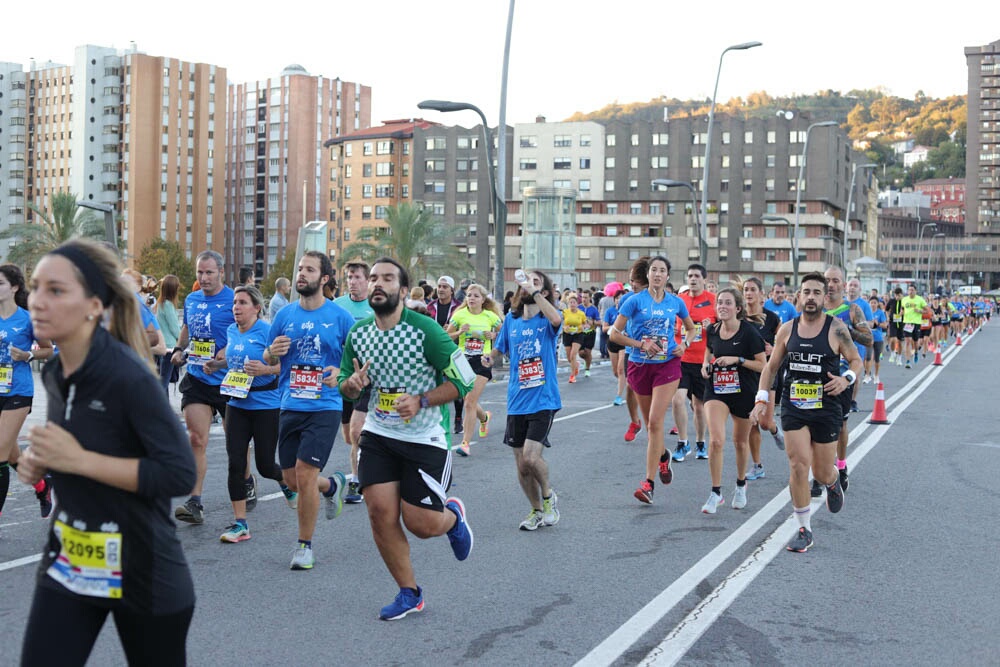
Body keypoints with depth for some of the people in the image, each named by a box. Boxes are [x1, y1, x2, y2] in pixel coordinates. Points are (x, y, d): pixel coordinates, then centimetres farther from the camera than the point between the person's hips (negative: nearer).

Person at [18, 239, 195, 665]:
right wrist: (41, 462, -2)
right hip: (68, 558, 7)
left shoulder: (130, 377, -22)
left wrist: (78, 459, -25)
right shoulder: (54, 374, 2)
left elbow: (179, 474, -24)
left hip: (141, 565, -6)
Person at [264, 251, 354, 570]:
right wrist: (272, 352, -9)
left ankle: (305, 544, 8)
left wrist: (341, 373, -19)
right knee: (291, 479, 10)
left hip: (324, 407, -5)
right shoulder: (285, 314, 6)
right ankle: (332, 485, 43)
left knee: (304, 474, -11)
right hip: (290, 408, 5)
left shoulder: (340, 317, -4)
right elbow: (267, 359, 14)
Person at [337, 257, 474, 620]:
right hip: (378, 435, 4)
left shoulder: (425, 330, -16)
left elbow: (462, 381, -13)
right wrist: (352, 384, -11)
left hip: (424, 439, -4)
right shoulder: (358, 333, 0)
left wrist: (421, 401, -23)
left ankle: (452, 515, 36)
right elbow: (344, 385, 12)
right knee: (380, 512, -4)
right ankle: (409, 593, 16)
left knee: (421, 524, -3)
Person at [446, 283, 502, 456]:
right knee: (468, 401, 11)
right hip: (463, 359, 2)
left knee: (470, 403, -10)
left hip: (482, 360, -2)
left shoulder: (491, 316, 0)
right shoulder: (460, 315, 1)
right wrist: (459, 332, -12)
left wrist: (493, 335, -7)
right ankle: (484, 417, 46)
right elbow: (447, 336, 7)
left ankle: (465, 442, -5)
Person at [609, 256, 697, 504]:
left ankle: (648, 483, -10)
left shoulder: (676, 303, 3)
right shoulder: (635, 301, -4)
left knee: (655, 422, -12)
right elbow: (615, 334, -5)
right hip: (640, 366, 1)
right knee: (649, 422, 14)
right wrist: (640, 344, -16)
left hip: (667, 365, -1)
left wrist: (684, 344, 0)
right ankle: (663, 456, 46)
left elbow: (691, 328, 20)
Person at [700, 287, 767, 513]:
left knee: (741, 442, 15)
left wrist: (737, 360, -22)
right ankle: (716, 493, -4)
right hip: (716, 390, 2)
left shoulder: (748, 331, -13)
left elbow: (763, 365, -12)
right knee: (716, 440, -15)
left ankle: (741, 486, 39)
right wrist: (706, 365, -2)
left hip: (743, 392, -2)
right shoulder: (712, 330, 0)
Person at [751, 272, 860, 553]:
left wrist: (846, 379, -15)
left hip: (826, 407, -1)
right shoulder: (787, 329, 3)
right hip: (793, 406, 1)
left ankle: (833, 483, 47)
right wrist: (761, 399, 3)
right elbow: (771, 367, 12)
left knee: (822, 472, 7)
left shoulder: (836, 328, -5)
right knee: (798, 465, -10)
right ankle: (804, 530, 2)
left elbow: (856, 360, 5)